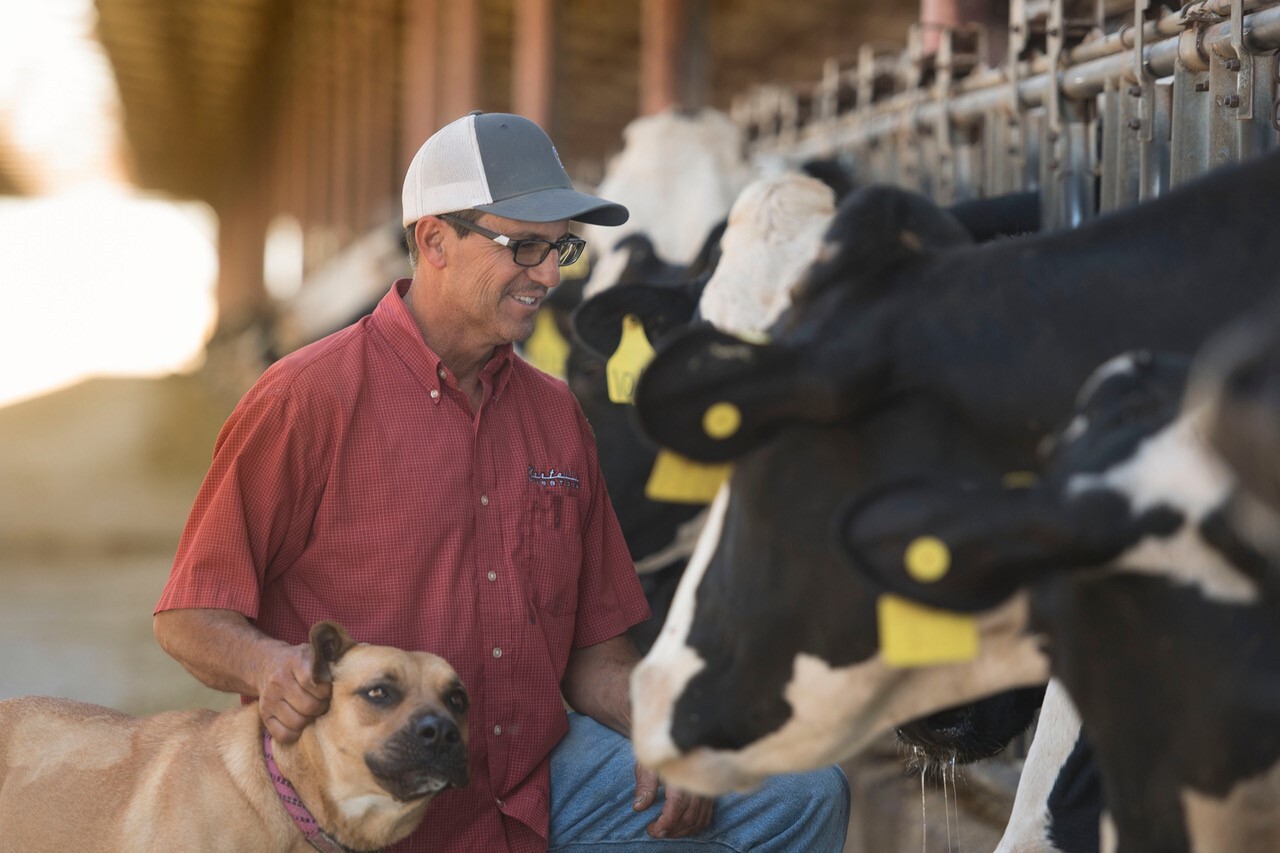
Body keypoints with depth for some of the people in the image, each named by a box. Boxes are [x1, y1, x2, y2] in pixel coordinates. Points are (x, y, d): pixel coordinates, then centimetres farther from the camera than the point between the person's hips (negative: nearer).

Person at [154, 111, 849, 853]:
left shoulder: (556, 414, 12)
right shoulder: (309, 399, -6)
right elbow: (190, 617, -4)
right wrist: (271, 666, -26)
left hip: (542, 785, 6)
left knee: (806, 794, -10)